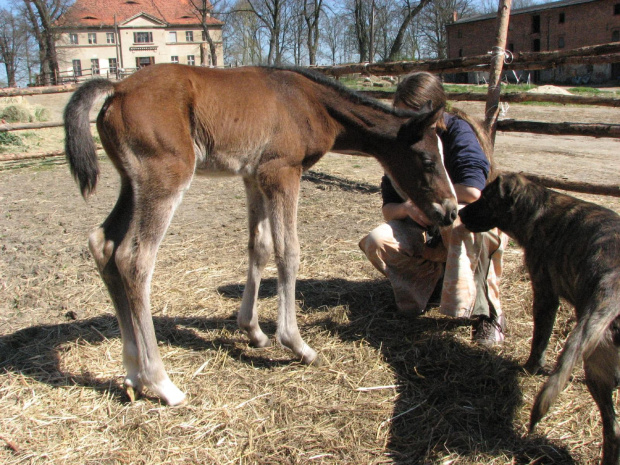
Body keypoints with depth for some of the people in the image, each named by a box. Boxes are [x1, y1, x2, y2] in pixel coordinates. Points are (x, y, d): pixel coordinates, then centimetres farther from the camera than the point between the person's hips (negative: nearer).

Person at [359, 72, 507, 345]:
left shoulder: (458, 131, -19)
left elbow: (472, 191, -35)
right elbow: (388, 208, -2)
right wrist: (407, 207, -26)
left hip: (475, 225, -5)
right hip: (426, 229, 5)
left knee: (459, 217, -40)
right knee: (376, 242, -20)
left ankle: (487, 312, -25)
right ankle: (436, 284, 1)